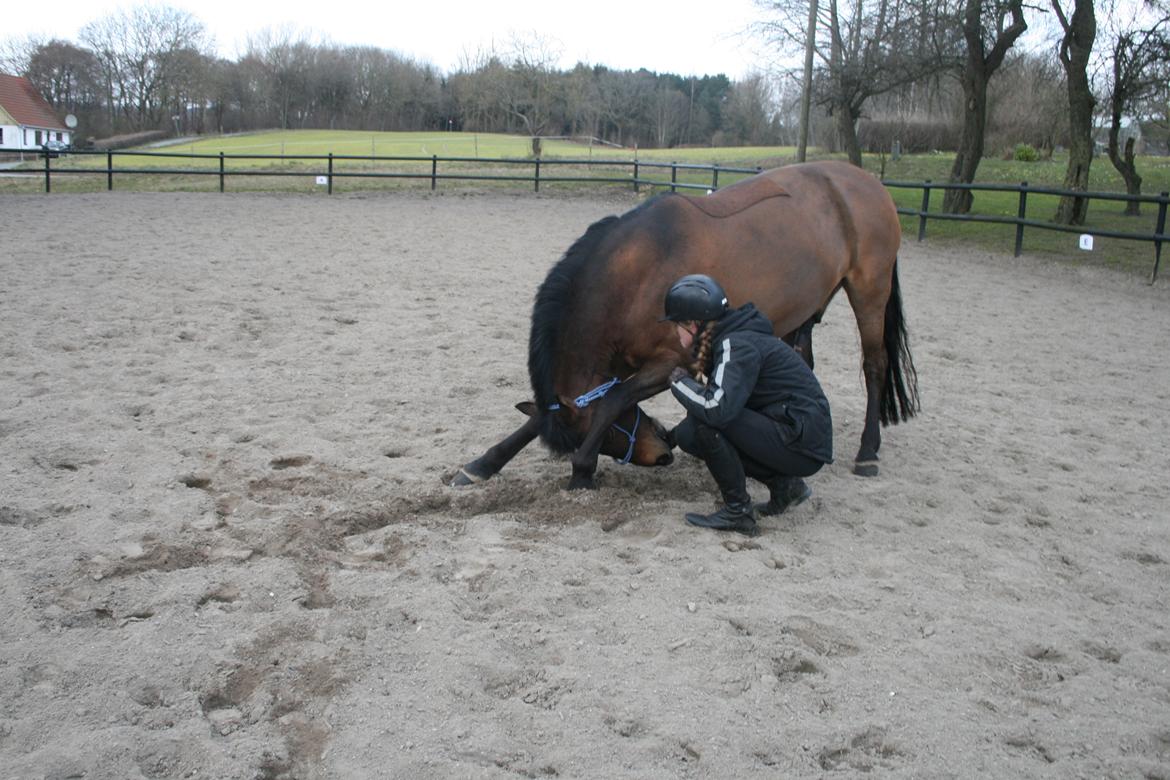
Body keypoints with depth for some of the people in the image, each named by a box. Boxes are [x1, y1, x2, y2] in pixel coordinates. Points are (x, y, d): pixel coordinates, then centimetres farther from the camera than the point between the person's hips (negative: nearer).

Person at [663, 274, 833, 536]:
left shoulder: (738, 345, -19)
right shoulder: (730, 339, 11)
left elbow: (716, 407, -33)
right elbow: (719, 400, 23)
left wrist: (680, 382, -14)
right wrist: (667, 437, 21)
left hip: (804, 445, -10)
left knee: (705, 421, -21)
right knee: (689, 435, 7)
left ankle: (738, 512, -8)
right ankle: (784, 483, 12)